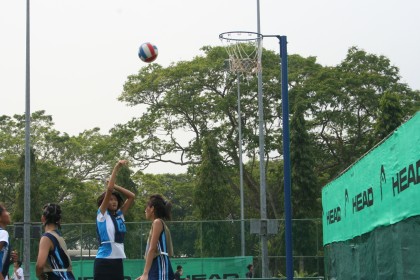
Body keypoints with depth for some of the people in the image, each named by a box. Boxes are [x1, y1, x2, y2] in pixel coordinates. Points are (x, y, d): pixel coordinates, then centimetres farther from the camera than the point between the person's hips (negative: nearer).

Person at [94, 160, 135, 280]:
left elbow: (131, 196, 12)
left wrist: (115, 186, 6)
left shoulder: (120, 215, 14)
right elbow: (109, 189, -12)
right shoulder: (102, 214, -2)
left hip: (118, 261, 7)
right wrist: (117, 168, -10)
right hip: (104, 261, -7)